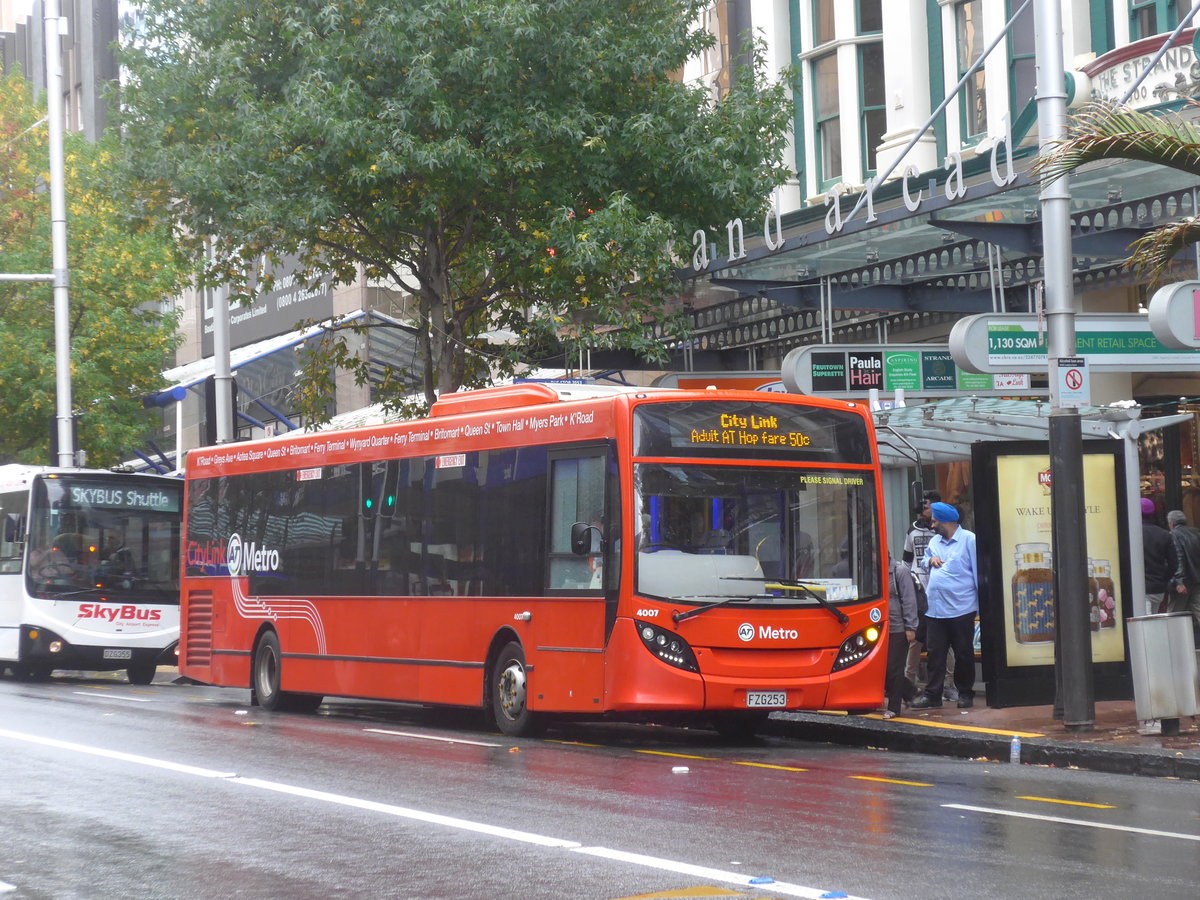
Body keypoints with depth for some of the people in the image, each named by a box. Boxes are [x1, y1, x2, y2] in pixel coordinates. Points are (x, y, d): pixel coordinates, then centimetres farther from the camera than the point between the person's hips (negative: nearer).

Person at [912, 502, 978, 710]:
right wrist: (930, 561, 4)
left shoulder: (969, 540, -6)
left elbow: (978, 571, -6)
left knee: (964, 654, 5)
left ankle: (965, 694, 15)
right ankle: (932, 694, 7)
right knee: (935, 653, 4)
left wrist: (981, 603, -9)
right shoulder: (934, 542, 15)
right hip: (935, 609, 6)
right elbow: (924, 561, 30)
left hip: (961, 609, -6)